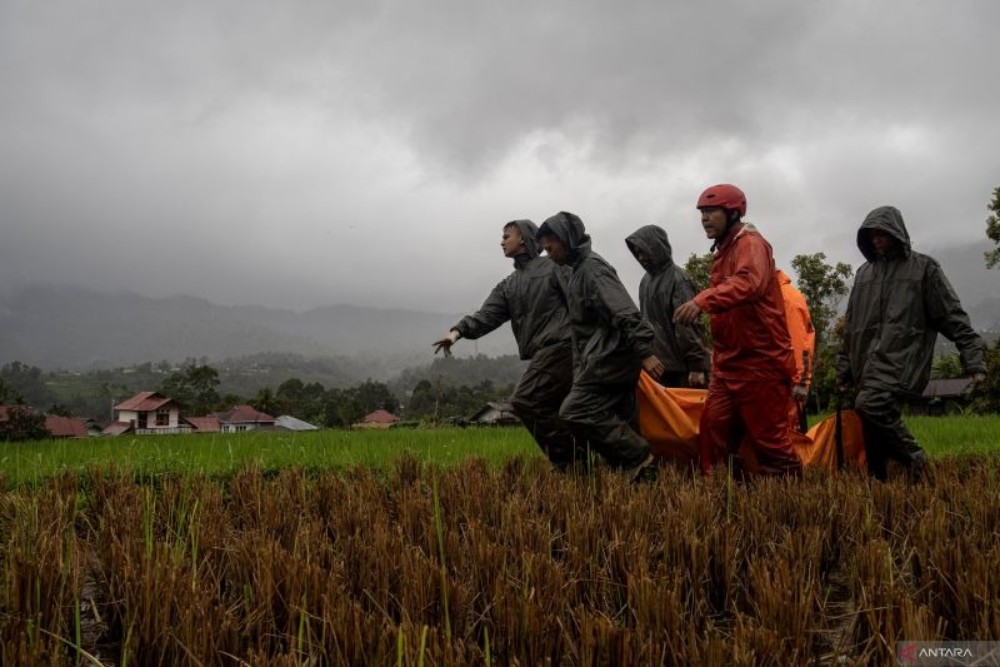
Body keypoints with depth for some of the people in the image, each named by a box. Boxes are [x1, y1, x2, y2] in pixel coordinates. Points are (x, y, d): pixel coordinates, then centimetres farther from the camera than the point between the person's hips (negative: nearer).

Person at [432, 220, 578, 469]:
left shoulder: (553, 266, 3)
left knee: (524, 401, -15)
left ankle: (568, 457, -11)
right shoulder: (508, 286, 23)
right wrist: (459, 330, -11)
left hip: (559, 347, -8)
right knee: (550, 411, 6)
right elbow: (487, 315, 8)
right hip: (544, 352, 8)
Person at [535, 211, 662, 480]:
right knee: (618, 422, 9)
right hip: (603, 359, 10)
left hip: (609, 357, -10)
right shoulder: (578, 271, 19)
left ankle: (637, 458, -9)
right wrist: (579, 367, 23)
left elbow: (625, 313, -22)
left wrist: (644, 352, -28)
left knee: (574, 413, -13)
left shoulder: (592, 267, -12)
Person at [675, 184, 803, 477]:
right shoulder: (724, 251, 19)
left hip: (760, 365, -9)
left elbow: (749, 283, -33)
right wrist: (716, 362, 16)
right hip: (728, 366, 9)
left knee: (770, 442, -2)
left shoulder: (751, 243, -10)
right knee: (711, 438, 6)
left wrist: (703, 300, -47)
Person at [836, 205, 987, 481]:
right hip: (867, 362, 5)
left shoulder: (923, 267, 7)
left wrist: (973, 359, -5)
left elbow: (952, 316, 3)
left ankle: (913, 456, -9)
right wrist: (844, 369, 21)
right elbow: (851, 324, 23)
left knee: (870, 405, -27)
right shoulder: (864, 272, 20)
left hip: (901, 358, -5)